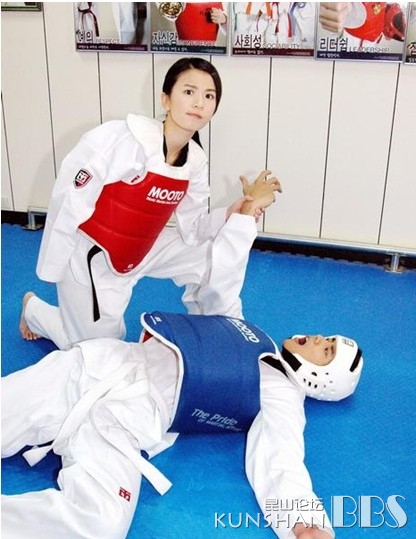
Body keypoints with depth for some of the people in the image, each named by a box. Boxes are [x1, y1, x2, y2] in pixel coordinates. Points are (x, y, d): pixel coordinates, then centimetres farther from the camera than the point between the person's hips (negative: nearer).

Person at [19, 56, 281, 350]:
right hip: (90, 257, -5)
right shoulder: (120, 138, -30)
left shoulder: (196, 161, -9)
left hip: (141, 250, 6)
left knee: (214, 261, -6)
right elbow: (68, 204, -24)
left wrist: (235, 213, -21)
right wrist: (55, 274, -15)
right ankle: (33, 309, 37)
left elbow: (192, 229, -2)